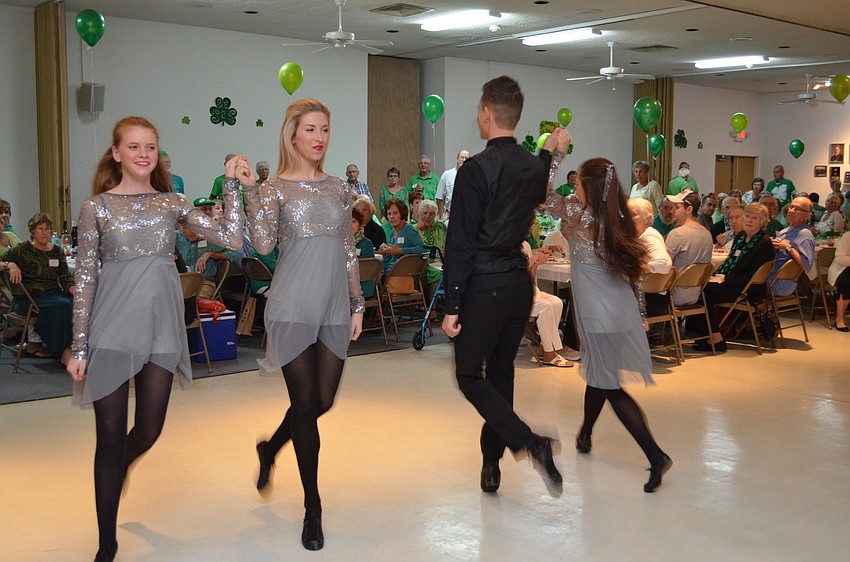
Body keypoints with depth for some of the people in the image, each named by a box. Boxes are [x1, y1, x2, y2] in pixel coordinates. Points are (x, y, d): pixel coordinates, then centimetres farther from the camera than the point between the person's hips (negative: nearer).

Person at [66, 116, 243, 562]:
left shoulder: (172, 203, 7)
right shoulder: (97, 207, 0)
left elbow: (232, 238, -1)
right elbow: (85, 278, -1)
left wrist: (232, 185, -5)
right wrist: (79, 347, -3)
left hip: (161, 325, 3)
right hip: (112, 328, -2)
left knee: (149, 430, 9)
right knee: (111, 434, 1)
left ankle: (117, 470, 47)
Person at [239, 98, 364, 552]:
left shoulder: (339, 189, 11)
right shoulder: (274, 189, -2)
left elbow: (349, 251, 13)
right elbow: (263, 244, -17)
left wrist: (357, 304, 11)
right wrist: (250, 189, -19)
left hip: (334, 307, 5)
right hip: (293, 306, -5)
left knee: (324, 400, 8)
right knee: (305, 403, 0)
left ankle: (270, 448, 40)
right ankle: (313, 508, 14)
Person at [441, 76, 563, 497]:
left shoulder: (476, 169, -14)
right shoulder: (534, 167, 6)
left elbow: (460, 244, -17)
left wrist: (452, 306, -14)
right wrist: (547, 152, 47)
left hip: (484, 285, -7)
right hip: (520, 282, 7)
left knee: (469, 375, 4)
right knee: (501, 372, 15)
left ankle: (530, 443, -13)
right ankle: (491, 466, 23)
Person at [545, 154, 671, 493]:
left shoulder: (581, 216, -14)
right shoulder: (620, 222, 5)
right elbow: (637, 273, 8)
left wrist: (554, 155, -5)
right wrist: (640, 315, 16)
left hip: (600, 318, -7)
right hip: (624, 313, 7)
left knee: (611, 386, 0)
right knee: (598, 375, 24)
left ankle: (656, 456, -7)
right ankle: (585, 435, 43)